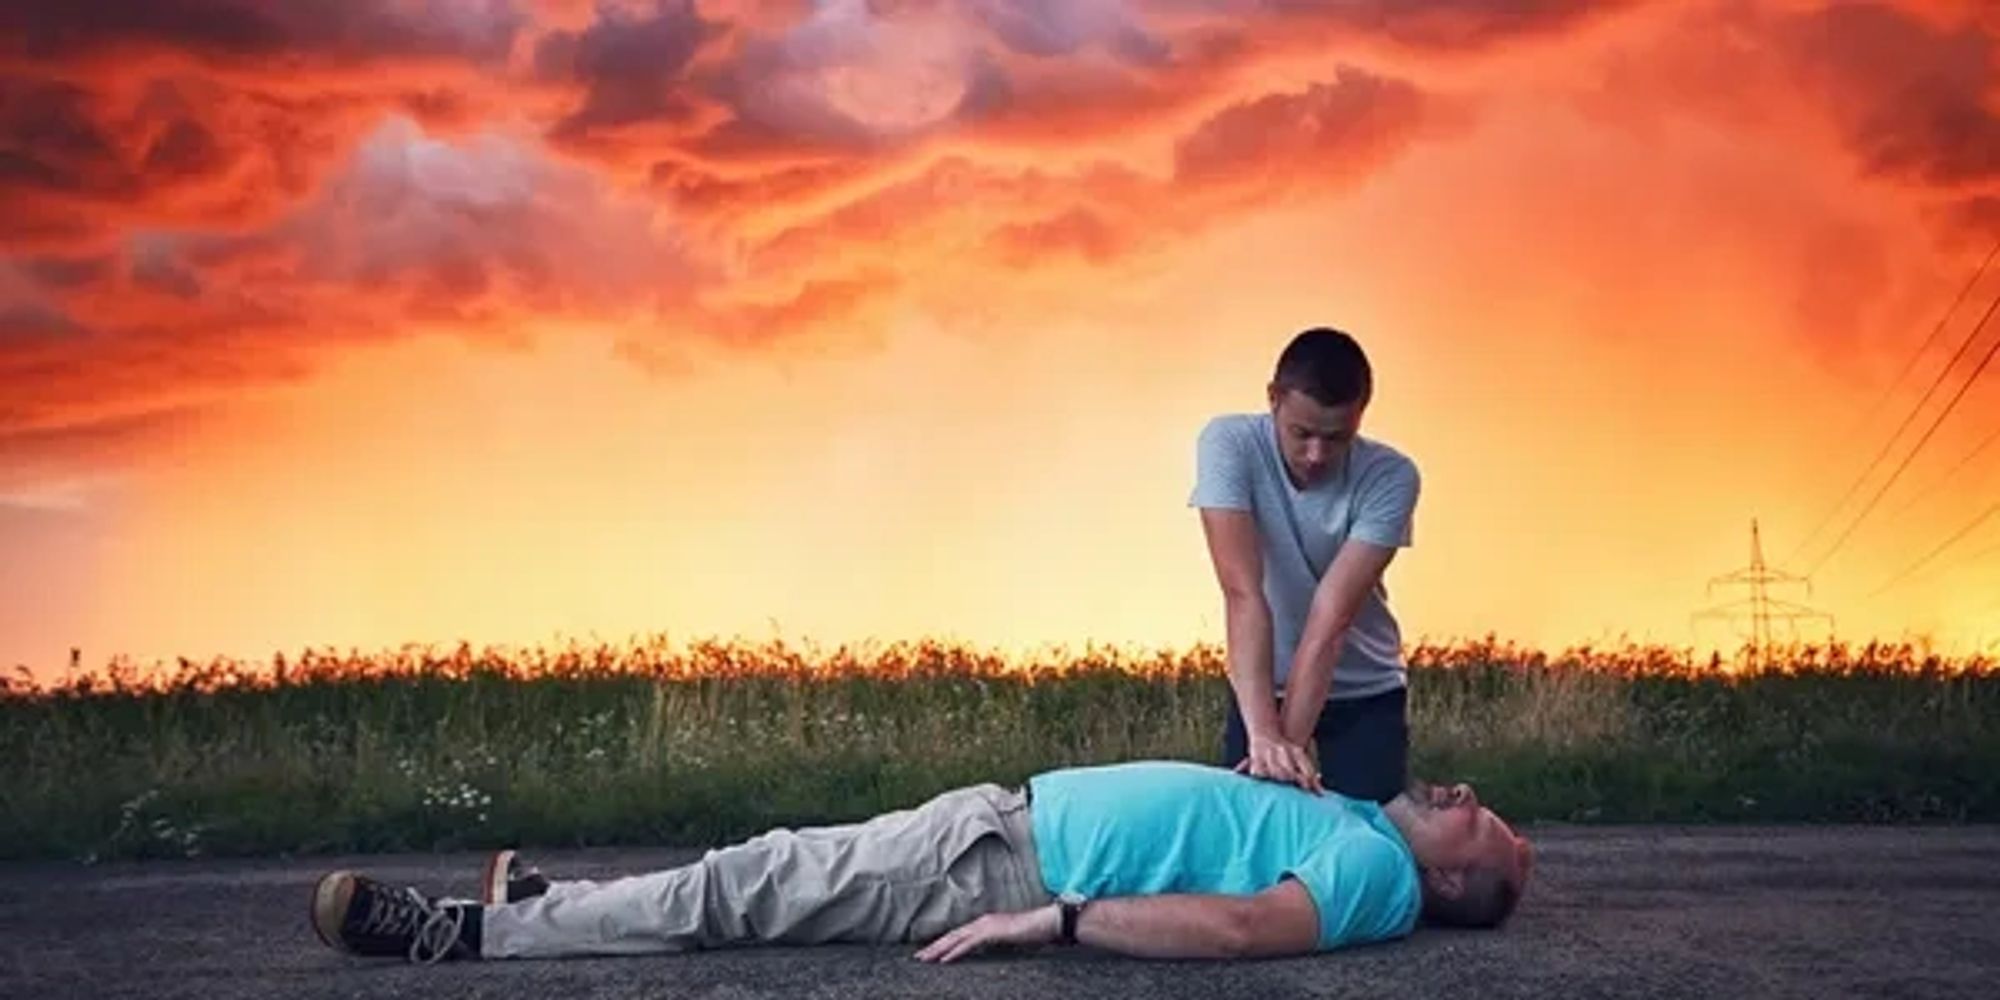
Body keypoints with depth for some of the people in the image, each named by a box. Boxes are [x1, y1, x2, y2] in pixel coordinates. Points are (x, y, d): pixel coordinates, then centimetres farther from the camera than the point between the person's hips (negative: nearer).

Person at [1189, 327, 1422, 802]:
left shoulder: (1391, 477, -24)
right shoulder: (1229, 444, -25)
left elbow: (1331, 618, -30)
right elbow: (1244, 593, -35)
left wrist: (1290, 740, -38)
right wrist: (1262, 732, -43)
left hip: (1366, 692, 0)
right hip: (1263, 685, 0)